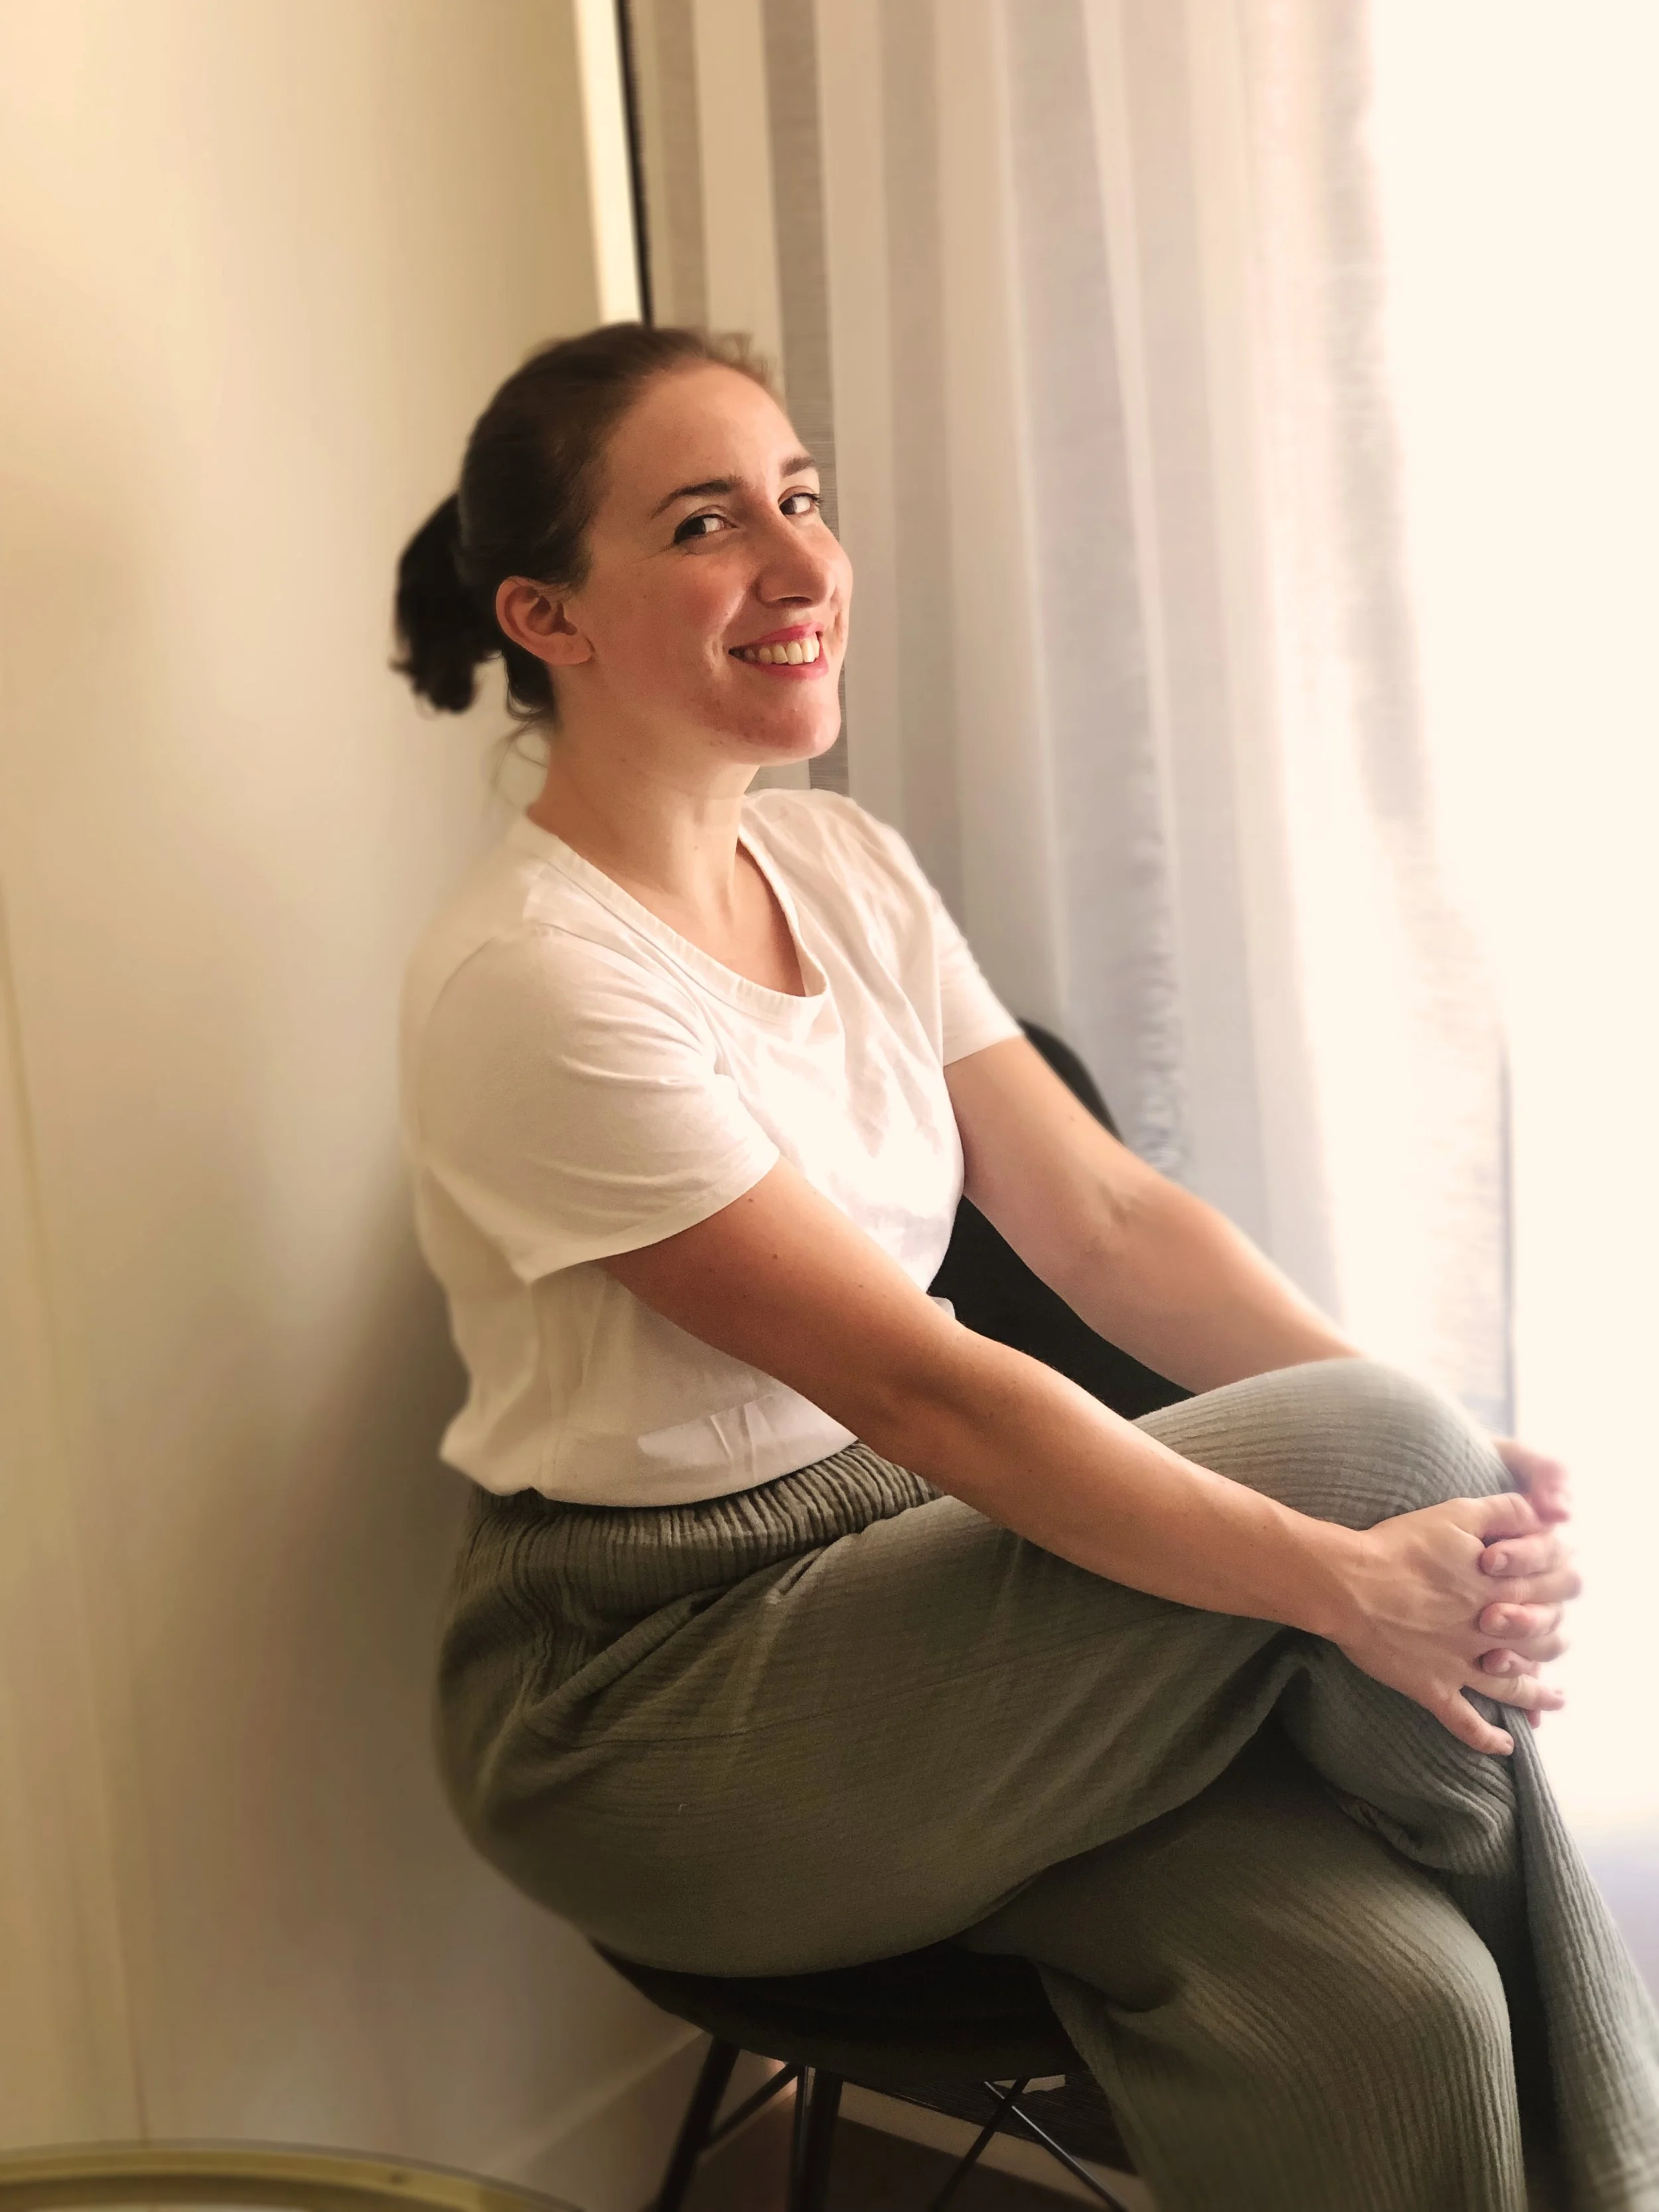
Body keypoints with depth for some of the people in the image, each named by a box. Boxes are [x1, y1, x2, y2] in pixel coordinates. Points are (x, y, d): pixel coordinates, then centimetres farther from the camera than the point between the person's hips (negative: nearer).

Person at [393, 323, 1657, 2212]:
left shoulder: (842, 866, 5)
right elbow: (911, 1380, -23)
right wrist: (1355, 1576, -23)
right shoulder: (528, 984, -20)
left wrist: (1445, 1462, -13)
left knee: (1383, 1992, -20)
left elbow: (1105, 1217, 0)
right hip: (651, 1697, -6)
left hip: (894, 1564, 6)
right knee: (1360, 1451, -20)